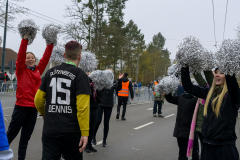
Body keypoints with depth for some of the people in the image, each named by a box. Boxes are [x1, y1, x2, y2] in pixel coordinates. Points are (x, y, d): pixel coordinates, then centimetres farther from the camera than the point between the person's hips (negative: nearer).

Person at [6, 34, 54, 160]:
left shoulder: (38, 70, 10)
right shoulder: (21, 70, 0)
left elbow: (46, 57, 4)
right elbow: (20, 55, -12)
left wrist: (50, 44, -4)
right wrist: (25, 39, -21)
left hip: (34, 108, 4)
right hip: (21, 106, -4)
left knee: (25, 138, 13)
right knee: (11, 134, 3)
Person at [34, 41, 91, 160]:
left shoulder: (51, 72, 6)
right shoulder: (80, 75, -7)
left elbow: (38, 99, 9)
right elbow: (82, 107, -16)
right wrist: (85, 133, -13)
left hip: (49, 130, 3)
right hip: (71, 131, -3)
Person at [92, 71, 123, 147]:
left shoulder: (113, 82, 2)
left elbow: (118, 88, -13)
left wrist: (119, 80, -26)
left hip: (109, 105, 2)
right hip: (100, 104, -2)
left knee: (106, 122, 7)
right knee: (98, 121, -6)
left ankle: (104, 140, 18)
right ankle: (93, 136, 19)